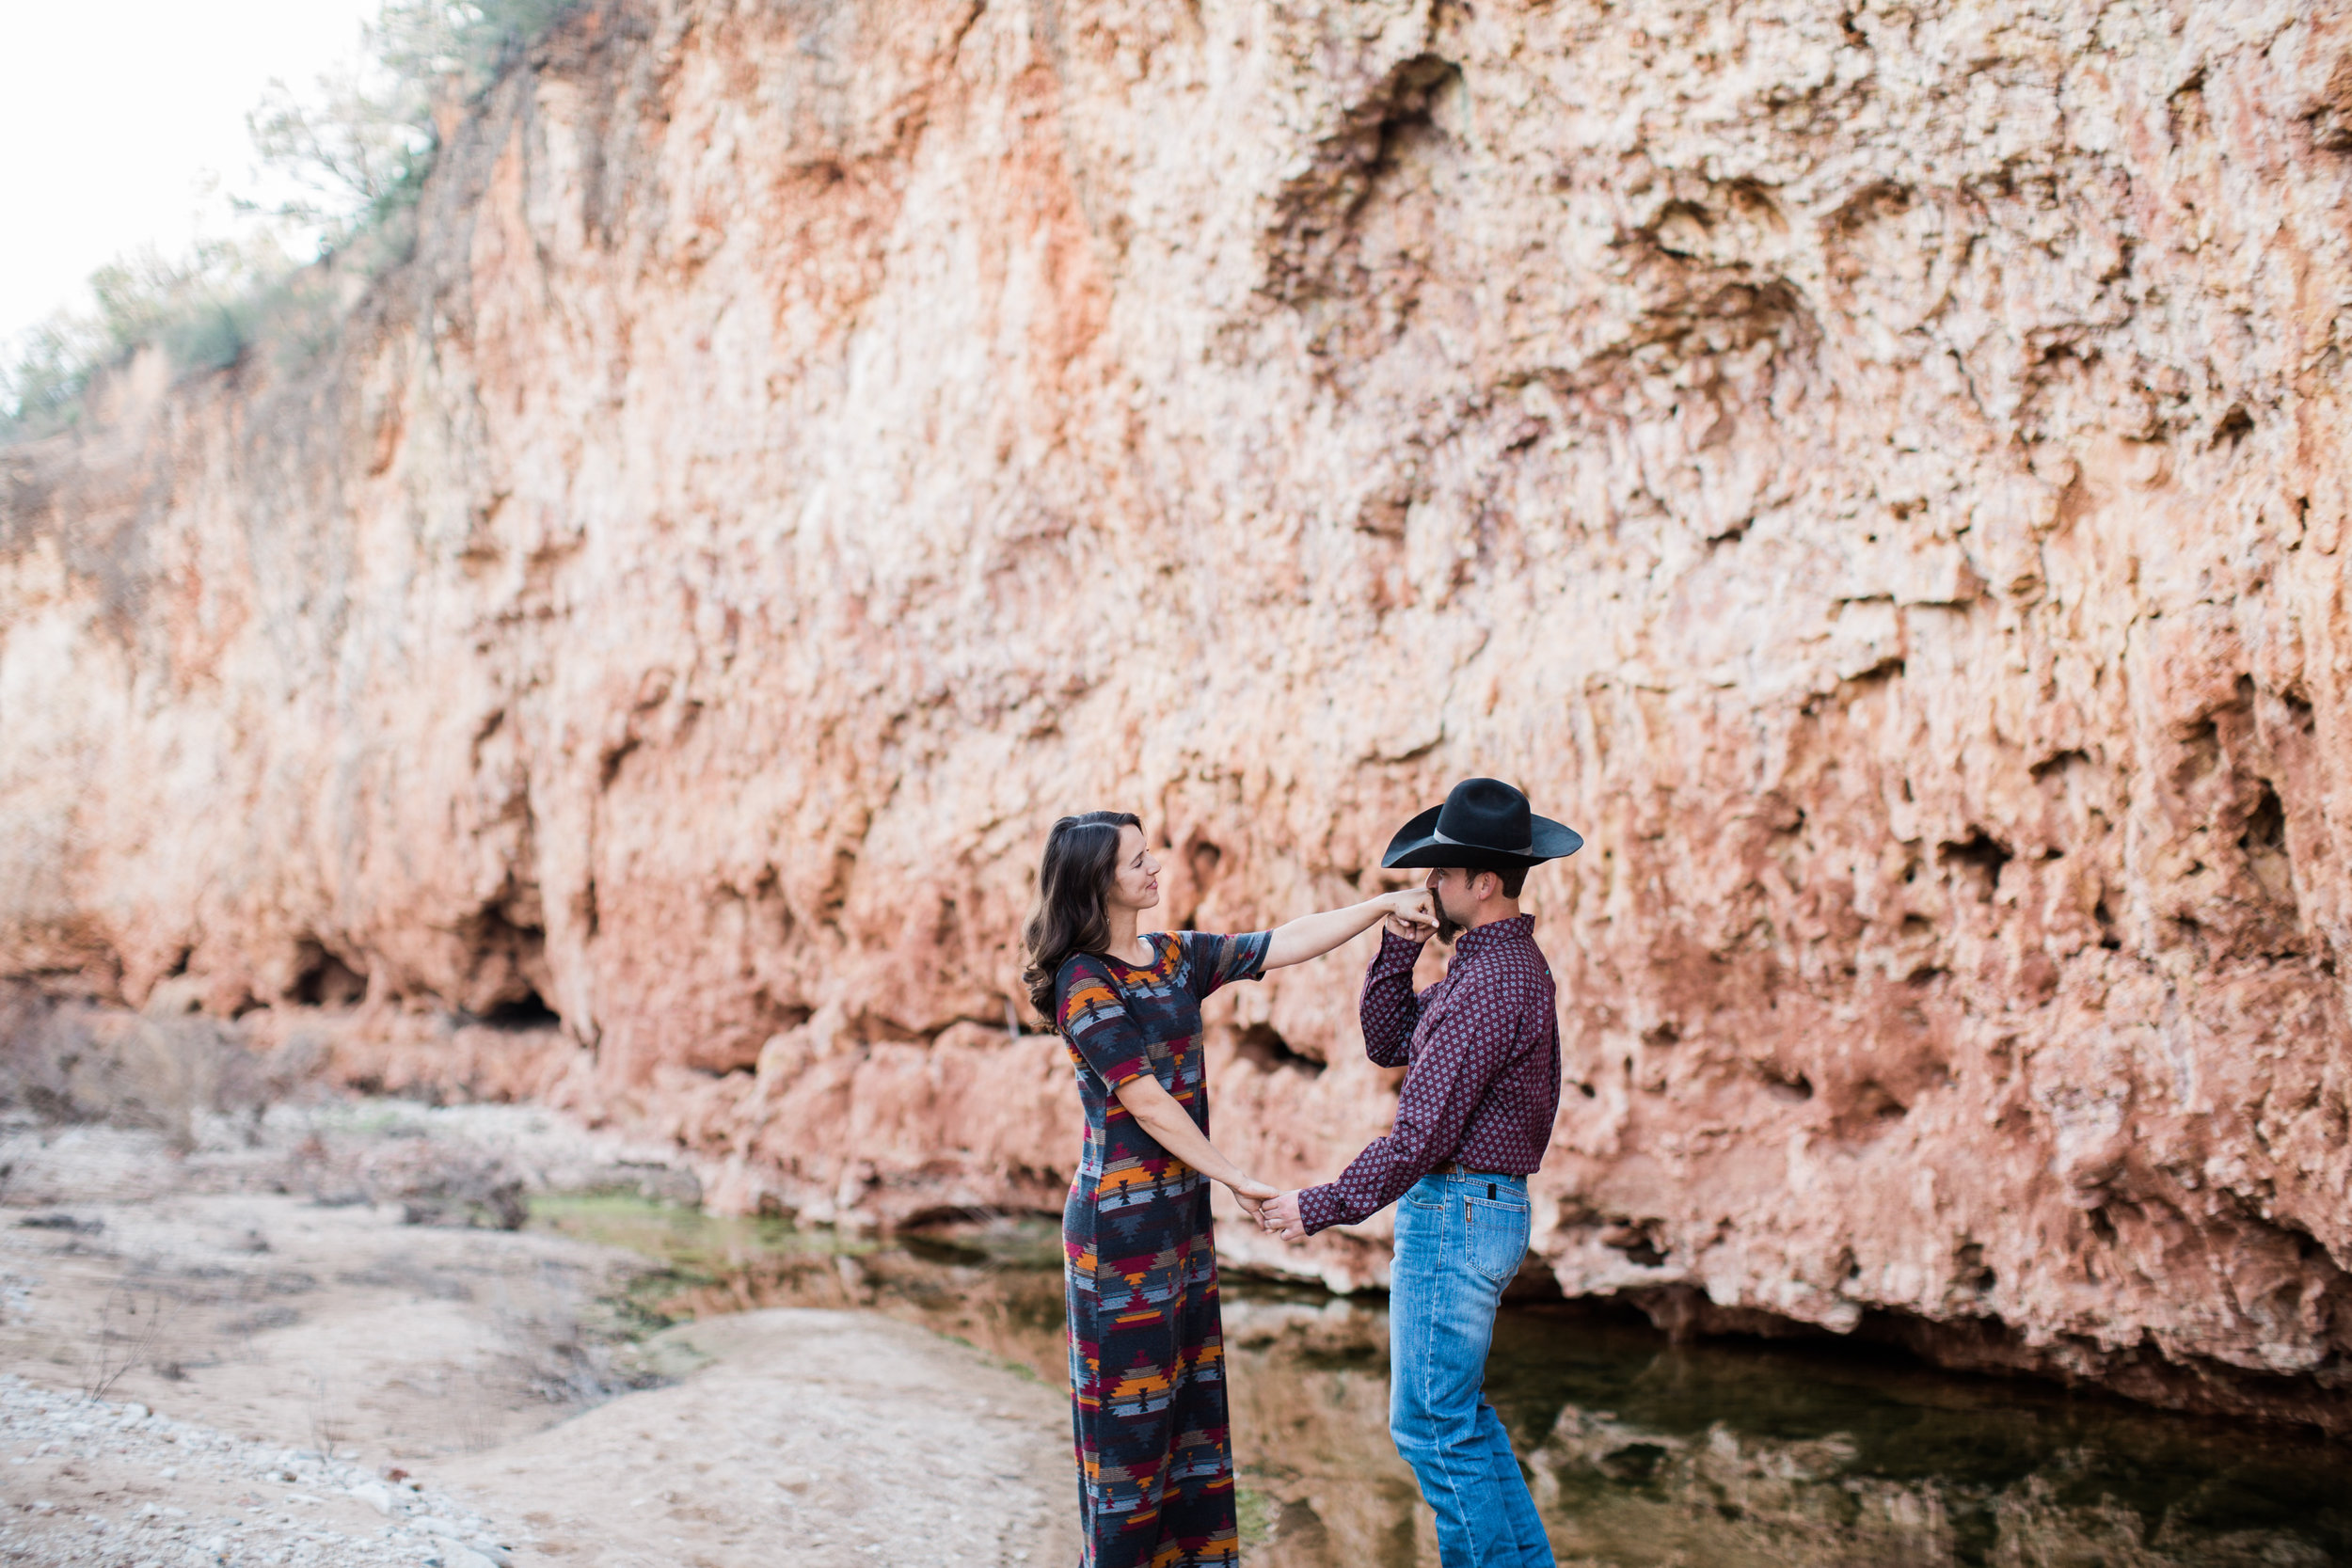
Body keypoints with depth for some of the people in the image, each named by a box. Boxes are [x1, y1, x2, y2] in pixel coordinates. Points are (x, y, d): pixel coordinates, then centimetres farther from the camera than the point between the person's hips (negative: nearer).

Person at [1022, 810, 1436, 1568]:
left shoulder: (1175, 957, 8)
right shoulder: (1085, 985, -15)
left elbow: (1283, 945, 6)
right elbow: (1147, 1104, -17)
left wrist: (1383, 905, 0)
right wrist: (1237, 1179, -14)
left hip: (1182, 1208, 8)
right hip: (1121, 1214, -8)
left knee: (1188, 1389, 14)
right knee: (1131, 1397, 2)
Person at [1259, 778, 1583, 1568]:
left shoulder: (1494, 982, -22)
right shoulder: (1495, 962, 12)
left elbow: (1423, 1131, -23)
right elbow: (1388, 1043, 15)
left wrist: (1322, 1207, -16)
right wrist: (1399, 947, 3)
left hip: (1457, 1217, -11)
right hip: (1465, 1212, 11)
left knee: (1432, 1423, -2)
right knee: (1458, 1414, 20)